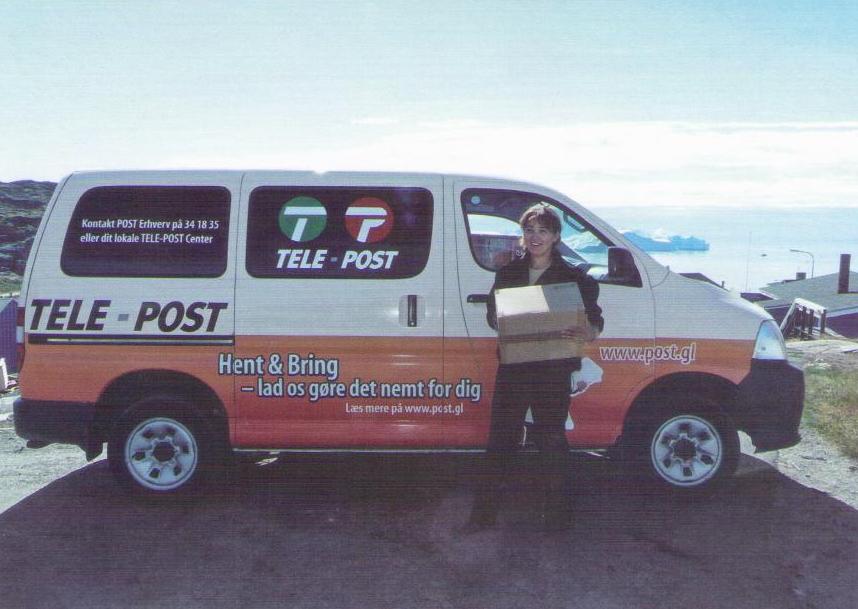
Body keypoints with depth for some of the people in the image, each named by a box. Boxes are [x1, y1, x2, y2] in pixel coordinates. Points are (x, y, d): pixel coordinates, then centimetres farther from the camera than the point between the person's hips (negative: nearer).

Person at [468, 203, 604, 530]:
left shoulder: (574, 278, 0)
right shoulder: (509, 273, 10)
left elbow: (595, 318, -1)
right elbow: (492, 315, 14)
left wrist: (590, 333, -24)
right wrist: (500, 321, -10)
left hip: (553, 371, -3)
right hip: (512, 368, 3)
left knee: (552, 441, 4)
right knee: (500, 439, 7)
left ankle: (557, 515, 18)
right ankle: (483, 512, 17)